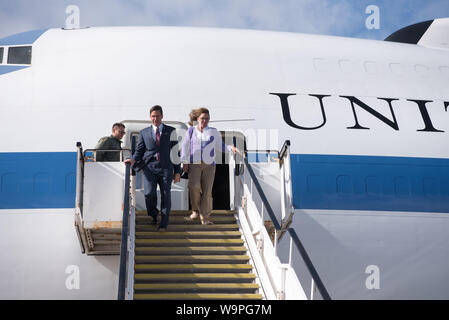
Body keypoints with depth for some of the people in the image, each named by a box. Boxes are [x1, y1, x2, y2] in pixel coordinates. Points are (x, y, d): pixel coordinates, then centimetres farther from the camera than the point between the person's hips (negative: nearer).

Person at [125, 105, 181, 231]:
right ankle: (153, 215, 14)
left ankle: (163, 224, 6)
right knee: (149, 193, -14)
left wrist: (177, 171, 5)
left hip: (165, 168, 0)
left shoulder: (171, 131, 10)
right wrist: (133, 159, -9)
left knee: (166, 195, -5)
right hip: (149, 168, 0)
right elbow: (139, 150, 14)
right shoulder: (144, 133, 12)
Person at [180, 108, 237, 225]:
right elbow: (185, 146, 8)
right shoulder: (191, 130, 7)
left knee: (207, 191, -5)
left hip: (209, 165, 0)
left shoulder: (214, 132, 7)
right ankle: (196, 210, 0)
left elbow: (220, 147, 13)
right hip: (194, 164, 0)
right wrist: (184, 162, 0)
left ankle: (205, 218, 1)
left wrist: (231, 148, -5)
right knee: (194, 186, -21)